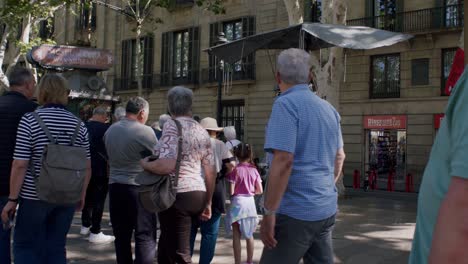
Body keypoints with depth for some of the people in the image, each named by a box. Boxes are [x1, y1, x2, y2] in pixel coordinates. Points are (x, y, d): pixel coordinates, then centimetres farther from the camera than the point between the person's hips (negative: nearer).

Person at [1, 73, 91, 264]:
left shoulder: (30, 120, -8)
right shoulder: (79, 124, 3)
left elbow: (20, 165, -12)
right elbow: (86, 167, 6)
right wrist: (82, 196, 17)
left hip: (35, 196, -4)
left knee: (25, 246, 9)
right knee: (56, 248, 12)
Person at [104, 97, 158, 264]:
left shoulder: (110, 130, 10)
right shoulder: (145, 131, -11)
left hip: (115, 186, 6)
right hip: (139, 188, -6)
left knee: (121, 236, 13)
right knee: (145, 236, -2)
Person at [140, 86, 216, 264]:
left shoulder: (172, 125, -8)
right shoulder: (201, 131, 13)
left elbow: (167, 165, -23)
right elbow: (211, 171, 14)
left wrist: (145, 164, -4)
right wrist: (208, 203, 22)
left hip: (177, 195, -8)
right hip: (197, 194, 8)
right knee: (166, 247, 21)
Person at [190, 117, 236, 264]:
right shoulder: (219, 144, 1)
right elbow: (231, 165, -6)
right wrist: (222, 175, 10)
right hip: (213, 190, -2)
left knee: (190, 230, 14)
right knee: (210, 232, 6)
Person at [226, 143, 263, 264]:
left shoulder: (235, 170, -10)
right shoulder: (254, 170, 2)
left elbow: (231, 191, -12)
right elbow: (260, 190, 3)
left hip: (238, 202, -4)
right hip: (250, 202, 4)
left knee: (236, 235, 2)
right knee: (249, 235, 16)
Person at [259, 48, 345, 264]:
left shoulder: (286, 104, -13)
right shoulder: (328, 109, 11)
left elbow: (283, 161, -22)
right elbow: (339, 157, 21)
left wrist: (269, 212, -18)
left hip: (296, 212, -8)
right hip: (326, 210, 8)